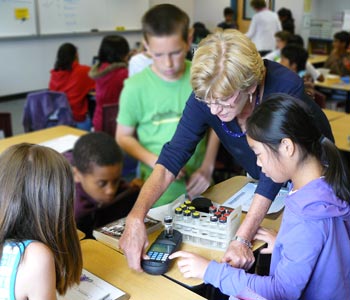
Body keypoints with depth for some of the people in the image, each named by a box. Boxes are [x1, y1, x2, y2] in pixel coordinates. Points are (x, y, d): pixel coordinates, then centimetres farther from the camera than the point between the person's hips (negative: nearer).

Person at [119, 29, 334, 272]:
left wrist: (242, 239, -45)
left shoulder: (286, 87, -38)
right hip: (257, 179, 3)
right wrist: (136, 217, -44)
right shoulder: (205, 97, -27)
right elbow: (171, 159, -30)